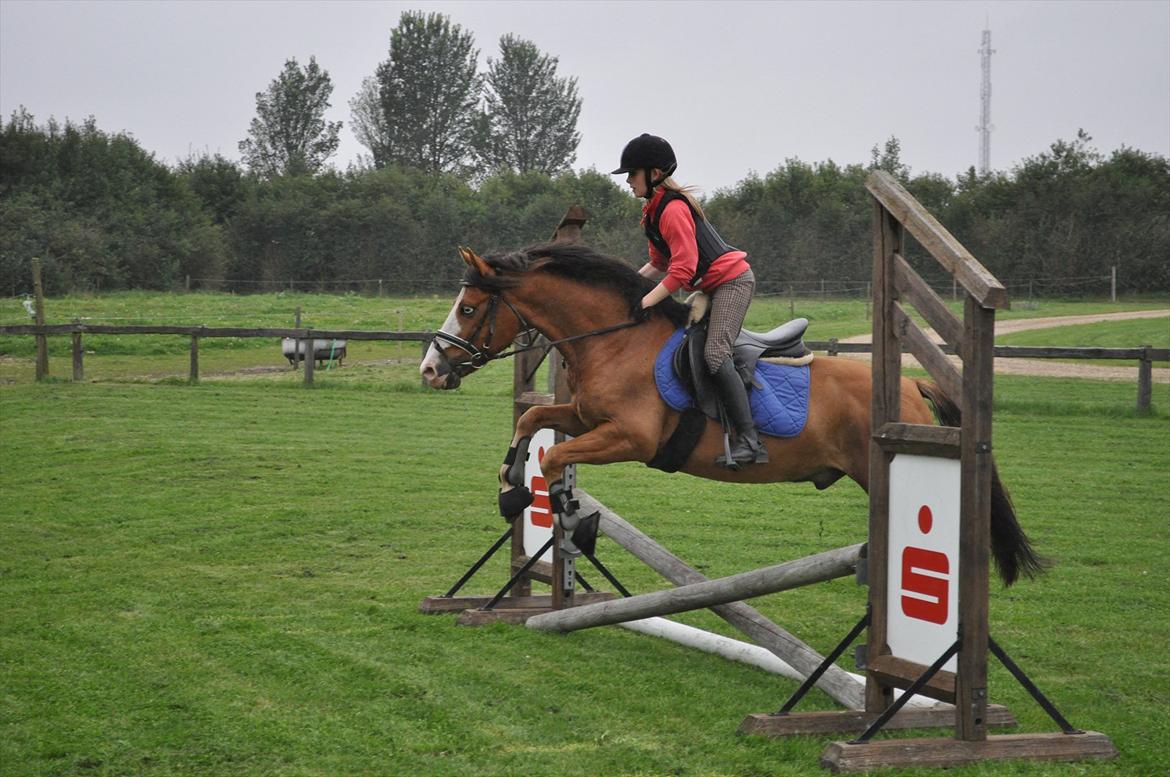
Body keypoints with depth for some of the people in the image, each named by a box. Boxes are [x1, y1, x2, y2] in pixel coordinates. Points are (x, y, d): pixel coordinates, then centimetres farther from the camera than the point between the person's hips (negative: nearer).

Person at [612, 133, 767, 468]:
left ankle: (749, 440, -27)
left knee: (715, 353, -23)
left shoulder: (673, 210, -20)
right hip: (713, 285, 11)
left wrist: (643, 303, -27)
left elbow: (682, 271, -27)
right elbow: (661, 263, 19)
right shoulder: (654, 209, 12)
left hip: (732, 280, -11)